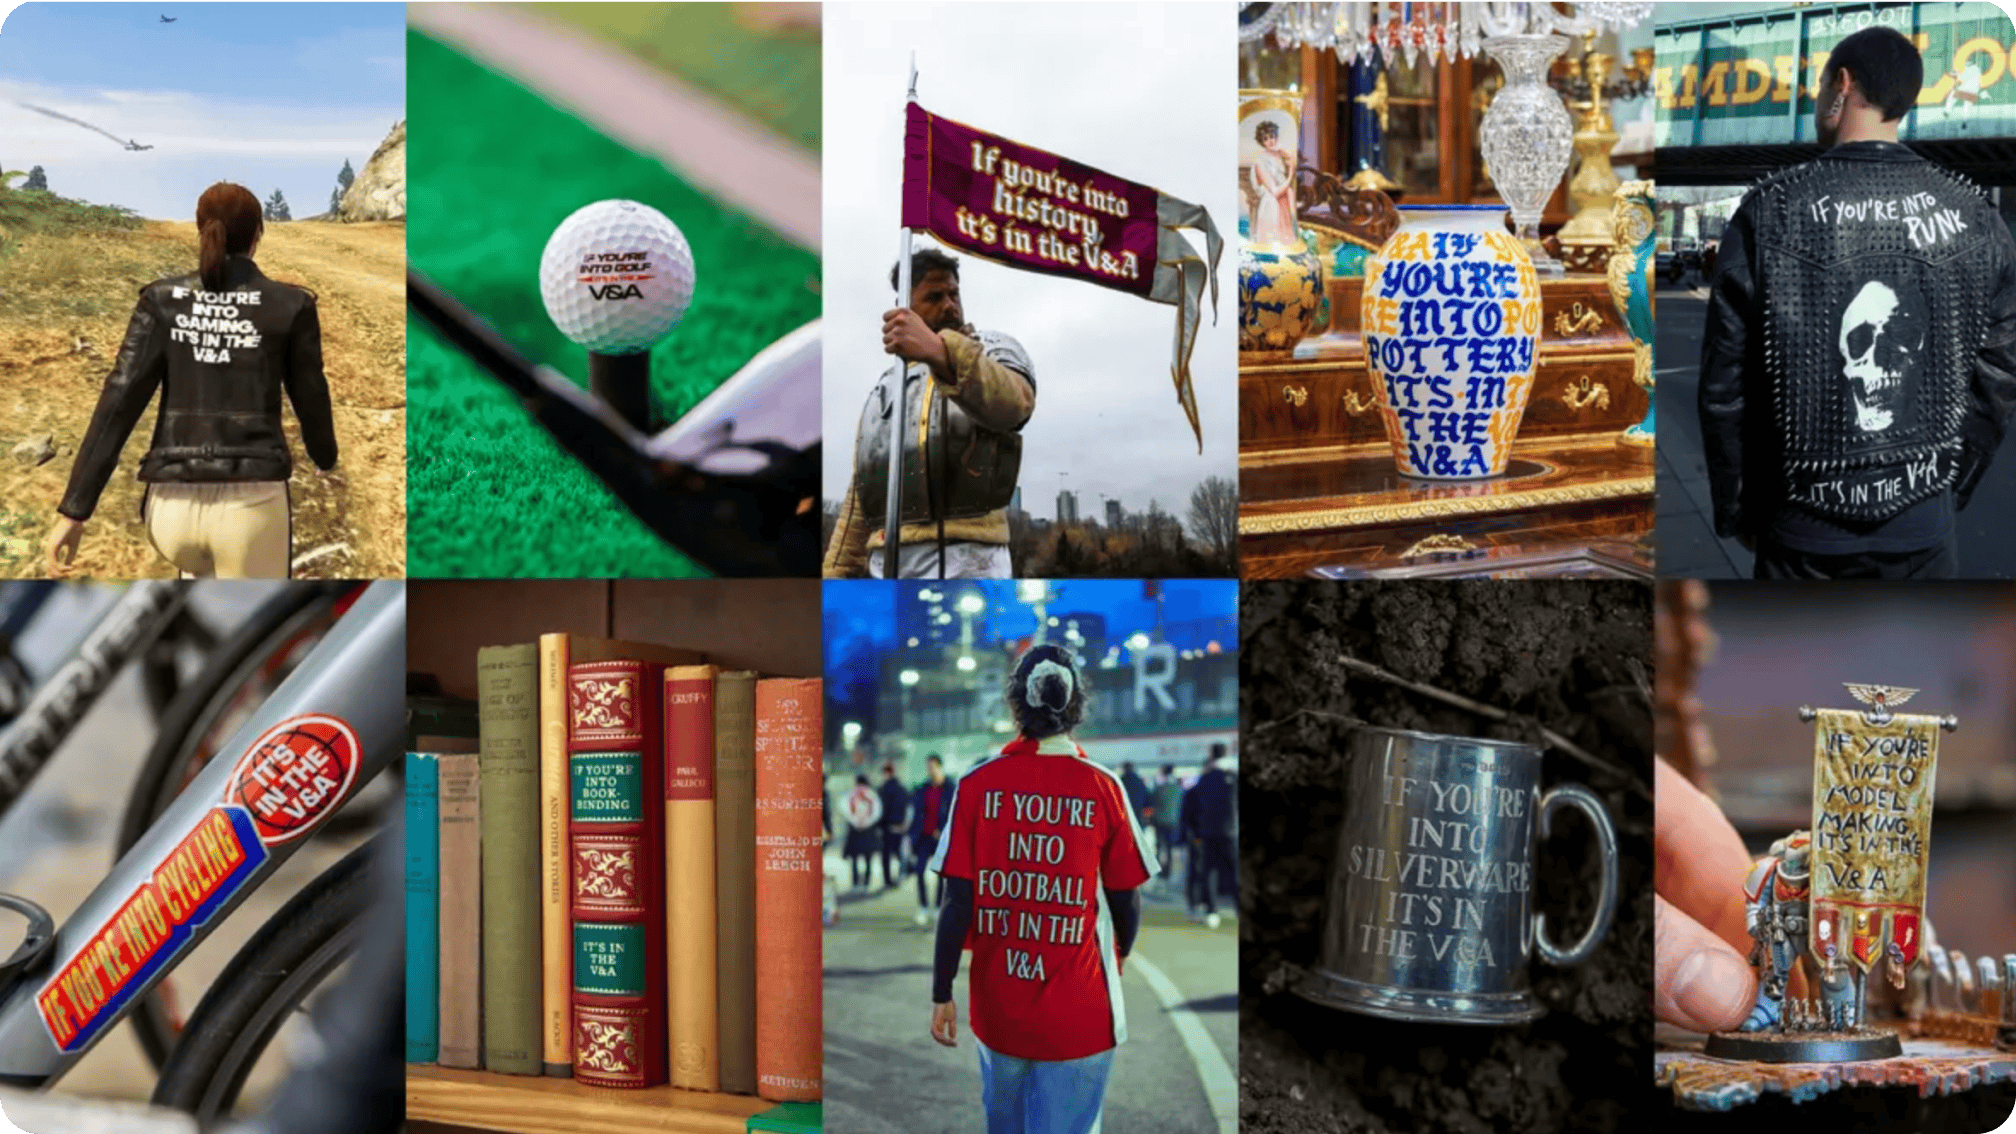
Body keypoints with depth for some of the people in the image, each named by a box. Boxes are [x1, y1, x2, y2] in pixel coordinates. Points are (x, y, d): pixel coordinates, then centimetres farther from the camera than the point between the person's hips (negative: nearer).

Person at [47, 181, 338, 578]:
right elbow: (311, 401, 10)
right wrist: (326, 455, 34)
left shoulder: (162, 300, 4)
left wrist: (73, 512, -2)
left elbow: (118, 402, -3)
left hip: (174, 508, 3)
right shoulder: (291, 306, -1)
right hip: (252, 507, -3)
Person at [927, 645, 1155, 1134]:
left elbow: (958, 902, -8)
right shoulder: (1102, 788, -10)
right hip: (1079, 1010, -2)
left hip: (997, 1004, 2)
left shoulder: (977, 785, -7)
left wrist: (942, 992, 2)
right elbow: (1126, 902, -3)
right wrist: (1119, 955, 18)